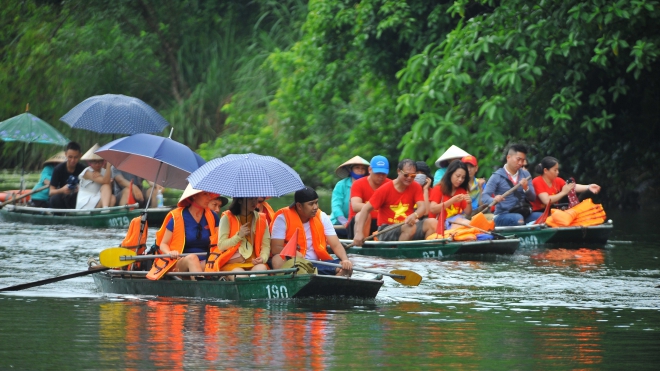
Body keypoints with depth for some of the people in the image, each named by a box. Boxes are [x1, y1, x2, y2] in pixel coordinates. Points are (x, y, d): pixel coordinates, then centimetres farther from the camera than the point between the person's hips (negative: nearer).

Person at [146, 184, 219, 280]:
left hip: (205, 264, 2)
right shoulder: (177, 217, 1)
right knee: (192, 258, -37)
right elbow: (163, 244, 5)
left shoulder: (212, 217, 11)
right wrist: (169, 253, -18)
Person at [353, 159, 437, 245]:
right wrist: (359, 232, -22)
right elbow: (366, 209, -9)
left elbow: (422, 208, -9)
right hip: (386, 232, -4)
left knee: (432, 223, -21)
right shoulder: (385, 190, -7)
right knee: (411, 228, -34)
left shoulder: (416, 188, 3)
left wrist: (415, 215, -35)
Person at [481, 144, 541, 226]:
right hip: (503, 215, -4)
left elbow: (533, 198, 11)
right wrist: (494, 200, -32)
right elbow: (484, 197, -9)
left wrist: (526, 188, -12)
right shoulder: (497, 176, -1)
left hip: (524, 213, 4)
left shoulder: (525, 174, 13)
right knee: (518, 218, -36)